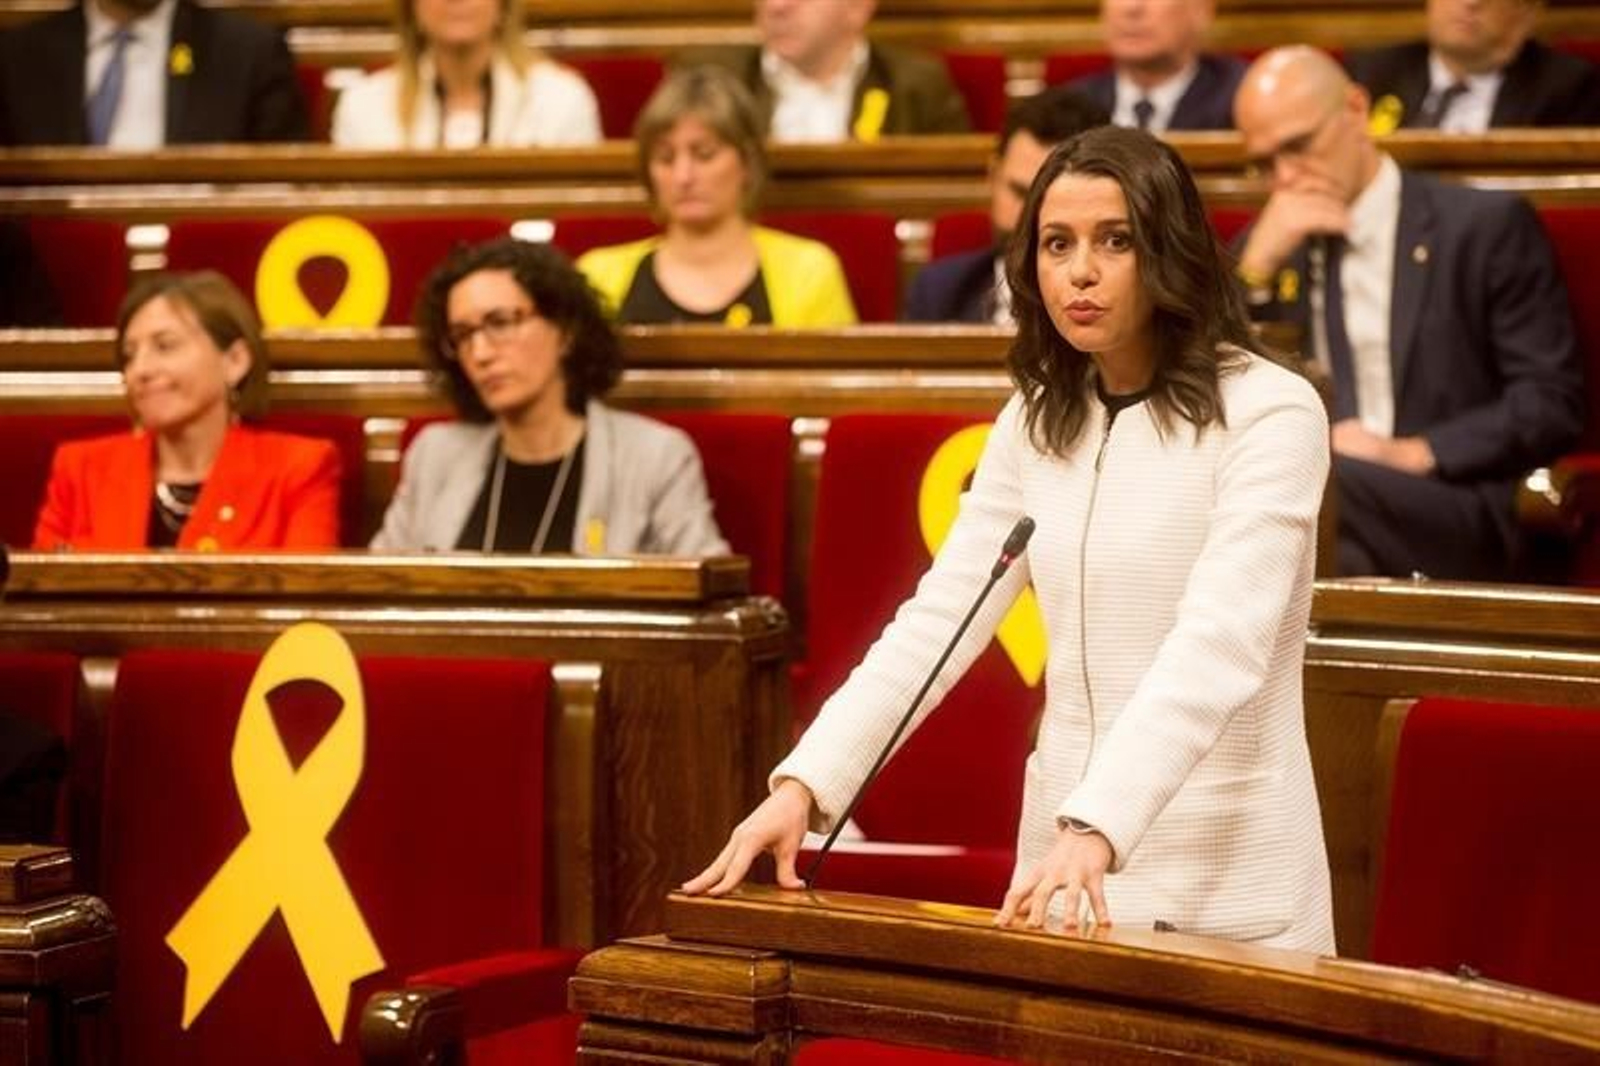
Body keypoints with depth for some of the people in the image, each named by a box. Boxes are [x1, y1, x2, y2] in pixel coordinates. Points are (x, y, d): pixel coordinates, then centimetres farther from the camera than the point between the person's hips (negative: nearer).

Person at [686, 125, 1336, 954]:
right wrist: (803, 785, -12)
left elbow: (1217, 648, -24)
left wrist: (1095, 830, -37)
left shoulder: (1270, 414, -12)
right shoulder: (1037, 422, 8)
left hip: (1227, 888, -5)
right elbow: (939, 616, 1)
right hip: (1065, 863, 5)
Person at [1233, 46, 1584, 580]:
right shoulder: (1271, 245, 21)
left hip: (1455, 525, -4)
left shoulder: (1488, 226, 6)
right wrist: (1257, 264, 1)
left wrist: (1411, 454, -13)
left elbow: (1553, 402, -1)